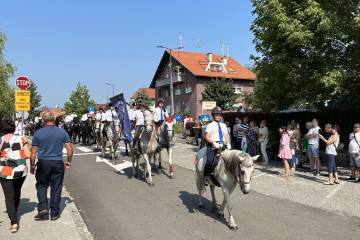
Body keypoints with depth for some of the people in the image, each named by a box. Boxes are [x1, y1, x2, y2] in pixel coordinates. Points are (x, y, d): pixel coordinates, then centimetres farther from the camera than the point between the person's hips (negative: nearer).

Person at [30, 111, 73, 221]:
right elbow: (69, 149, -2)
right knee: (56, 188, 8)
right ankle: (54, 213, 16)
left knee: (41, 185, 19)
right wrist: (68, 161, 12)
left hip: (43, 163, 0)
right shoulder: (62, 132, -1)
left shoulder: (38, 133, -3)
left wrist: (32, 165, 9)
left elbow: (33, 152, -2)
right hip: (58, 163, 1)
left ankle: (42, 208, 5)